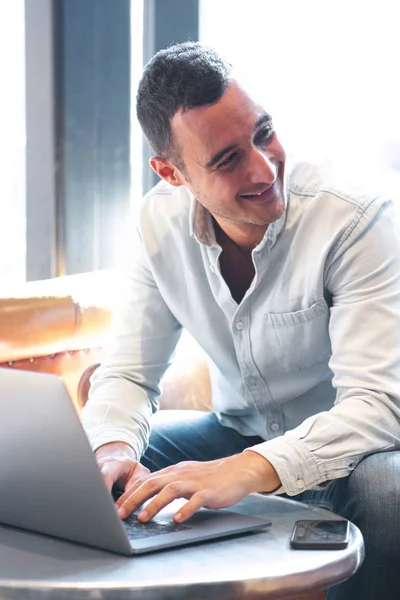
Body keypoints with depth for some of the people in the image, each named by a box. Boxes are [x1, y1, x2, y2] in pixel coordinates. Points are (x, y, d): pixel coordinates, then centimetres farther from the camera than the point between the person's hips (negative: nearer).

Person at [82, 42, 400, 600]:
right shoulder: (161, 222, -9)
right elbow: (128, 372, -3)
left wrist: (246, 470, -47)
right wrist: (113, 451, -27)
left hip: (339, 448, -4)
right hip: (238, 431, 4)